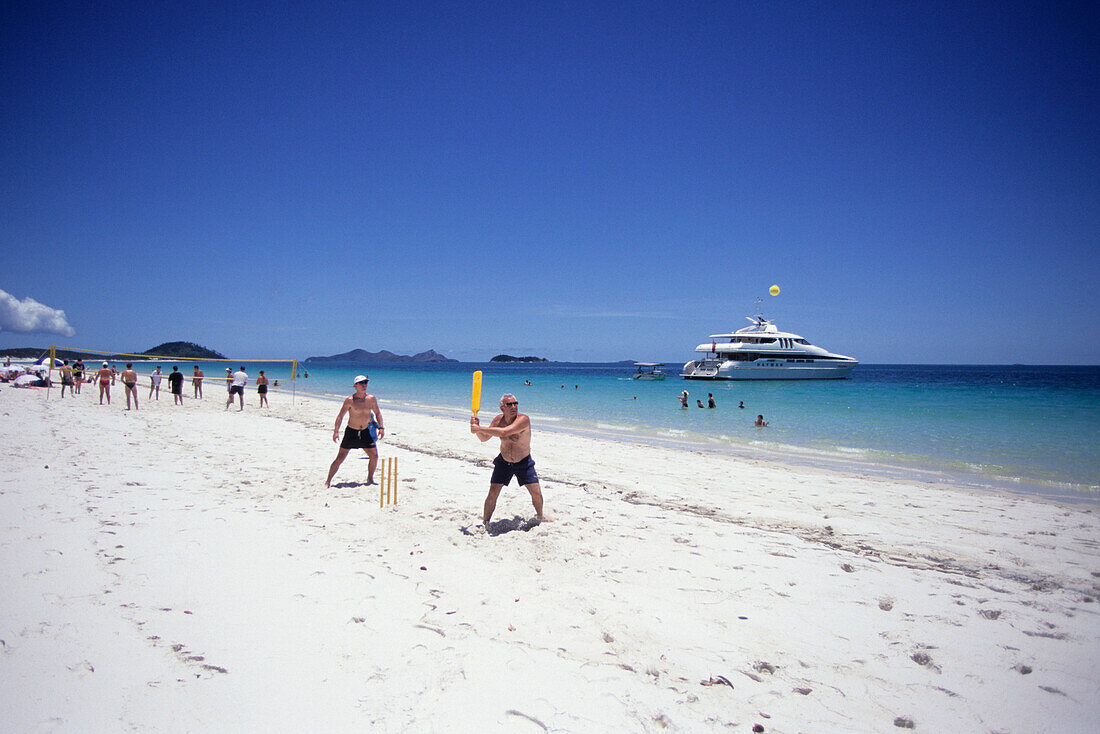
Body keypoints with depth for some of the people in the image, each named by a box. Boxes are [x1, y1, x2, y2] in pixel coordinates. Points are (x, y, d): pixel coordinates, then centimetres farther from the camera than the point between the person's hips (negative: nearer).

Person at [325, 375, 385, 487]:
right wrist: (336, 431, -11)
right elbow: (340, 416, -6)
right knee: (340, 459, -4)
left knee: (374, 456, -1)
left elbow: (377, 413, 12)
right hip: (351, 432, -3)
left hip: (365, 432, 3)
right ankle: (328, 481, 8)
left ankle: (370, 478, 20)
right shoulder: (350, 400, -11)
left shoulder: (371, 399, -1)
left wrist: (381, 427, 7)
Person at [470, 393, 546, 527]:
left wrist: (479, 428, -38)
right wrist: (477, 427, -18)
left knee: (536, 493, -1)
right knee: (492, 494, -4)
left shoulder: (523, 419, -27)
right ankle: (485, 523, 14)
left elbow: (504, 432, -41)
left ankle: (540, 516, 29)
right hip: (503, 462, 3)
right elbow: (483, 438, 2)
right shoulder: (498, 420, -9)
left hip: (524, 463, -3)